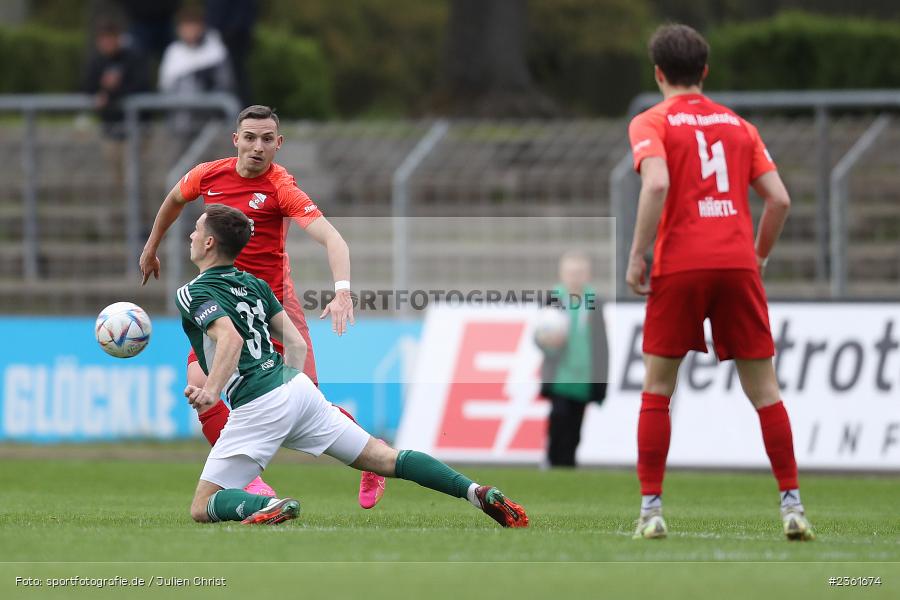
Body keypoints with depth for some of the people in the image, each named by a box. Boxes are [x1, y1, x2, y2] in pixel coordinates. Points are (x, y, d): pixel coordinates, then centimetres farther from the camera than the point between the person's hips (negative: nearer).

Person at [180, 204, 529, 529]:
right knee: (383, 459, 7)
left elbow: (230, 338, -23)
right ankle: (476, 492, -10)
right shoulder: (254, 284, 18)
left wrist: (210, 391, -31)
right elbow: (298, 344, 18)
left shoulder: (192, 294, -4)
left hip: (257, 408, -7)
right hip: (297, 385, 7)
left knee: (203, 507, -1)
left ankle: (268, 507, -29)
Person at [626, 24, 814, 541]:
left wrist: (638, 254, -9)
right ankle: (793, 506, 1)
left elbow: (657, 184, -15)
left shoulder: (651, 124, 4)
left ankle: (651, 510, 1)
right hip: (737, 264, 2)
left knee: (657, 390, 8)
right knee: (764, 389, 6)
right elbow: (780, 198, 8)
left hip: (679, 267, -2)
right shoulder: (737, 125, 15)